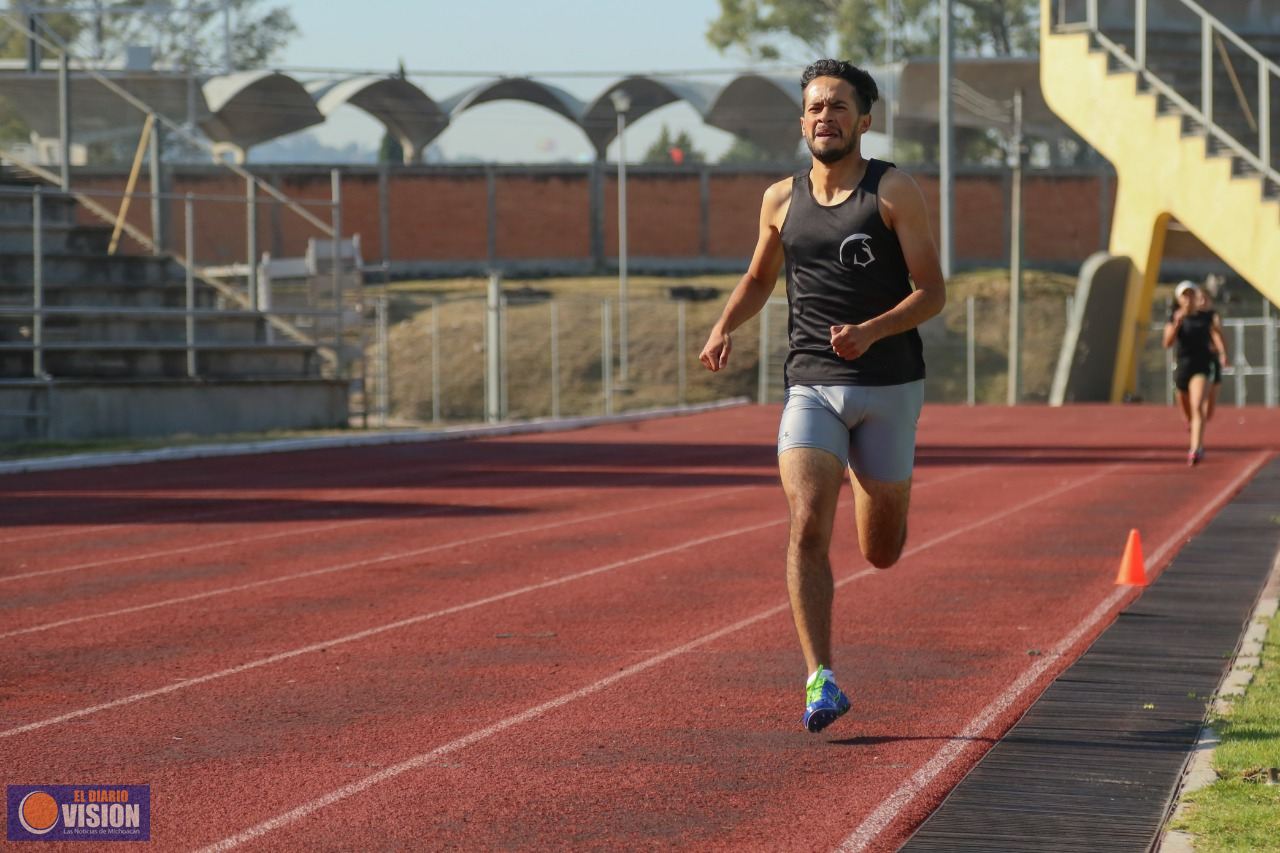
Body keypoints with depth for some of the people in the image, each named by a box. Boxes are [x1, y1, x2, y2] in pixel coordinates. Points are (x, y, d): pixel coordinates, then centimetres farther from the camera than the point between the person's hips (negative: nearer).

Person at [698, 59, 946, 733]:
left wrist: (872, 331, -24)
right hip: (811, 388, 2)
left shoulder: (894, 191, -5)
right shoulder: (782, 201, 7)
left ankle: (871, 485, 47)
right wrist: (724, 328, 5)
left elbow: (933, 291, -8)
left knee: (881, 553, 10)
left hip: (888, 386, -2)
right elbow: (758, 279, 24)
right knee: (808, 528, -20)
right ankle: (820, 679, -19)